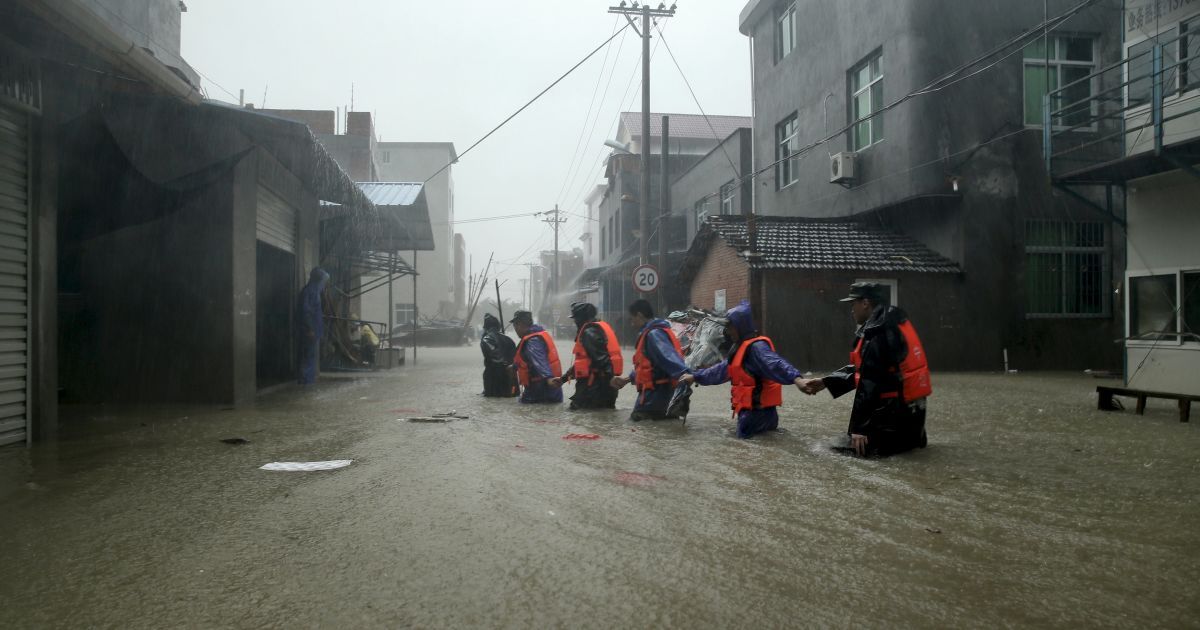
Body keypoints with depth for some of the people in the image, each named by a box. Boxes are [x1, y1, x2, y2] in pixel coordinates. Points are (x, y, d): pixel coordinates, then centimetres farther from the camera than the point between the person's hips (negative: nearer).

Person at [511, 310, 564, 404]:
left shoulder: (532, 341, -18)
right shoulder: (540, 334, 14)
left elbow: (540, 361, -37)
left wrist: (548, 377, -51)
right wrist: (514, 366, 46)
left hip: (539, 390, -9)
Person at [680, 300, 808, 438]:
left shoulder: (756, 347, -18)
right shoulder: (739, 348, 15)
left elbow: (775, 364, -36)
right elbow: (721, 370, 27)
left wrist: (796, 378, -54)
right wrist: (695, 377, 33)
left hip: (758, 408, -10)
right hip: (749, 408, 10)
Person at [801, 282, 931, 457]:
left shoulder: (878, 333, -21)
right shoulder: (892, 323, 11)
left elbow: (869, 383, -22)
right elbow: (860, 368, 16)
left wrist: (858, 428, -20)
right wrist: (825, 382, 11)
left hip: (896, 410, -10)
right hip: (909, 406, 10)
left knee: (857, 446, -6)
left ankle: (905, 438, -5)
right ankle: (913, 435, 13)